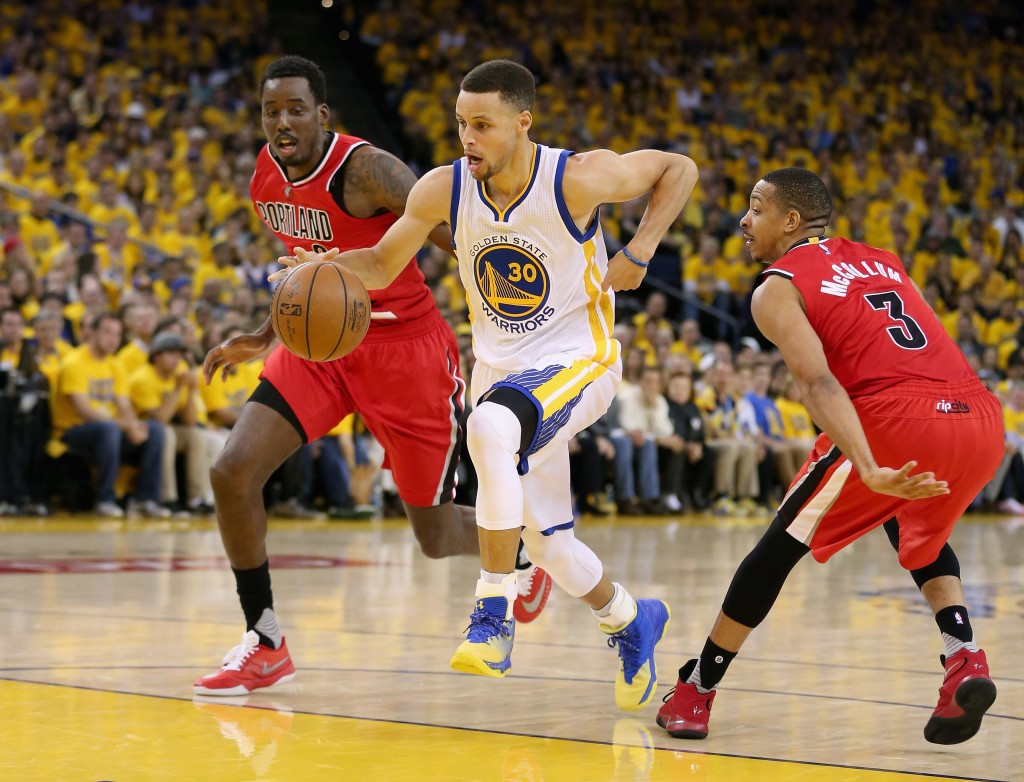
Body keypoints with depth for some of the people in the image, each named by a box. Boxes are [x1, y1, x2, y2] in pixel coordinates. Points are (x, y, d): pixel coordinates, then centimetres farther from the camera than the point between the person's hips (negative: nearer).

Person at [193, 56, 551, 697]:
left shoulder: (365, 169, -23)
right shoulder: (266, 175, 0)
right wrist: (265, 338, 18)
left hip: (405, 346, -6)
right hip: (322, 340, 6)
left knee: (436, 536, 3)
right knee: (232, 473, -13)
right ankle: (265, 647, 1)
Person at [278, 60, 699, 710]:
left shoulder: (577, 179, -20)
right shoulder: (443, 189, -10)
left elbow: (679, 169, -5)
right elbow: (382, 265, 2)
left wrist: (639, 253, -15)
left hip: (577, 361, -5)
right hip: (500, 367, 6)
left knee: (491, 427, -37)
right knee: (546, 542, 9)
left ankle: (495, 612, -29)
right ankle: (632, 623, 39)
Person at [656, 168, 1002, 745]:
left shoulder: (778, 288, 9)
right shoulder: (884, 263, 29)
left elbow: (819, 383, -7)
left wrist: (870, 472, -20)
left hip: (899, 419, -5)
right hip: (983, 417, 6)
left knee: (782, 544, 13)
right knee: (918, 530, 34)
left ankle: (696, 692, 20)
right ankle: (965, 659, 12)